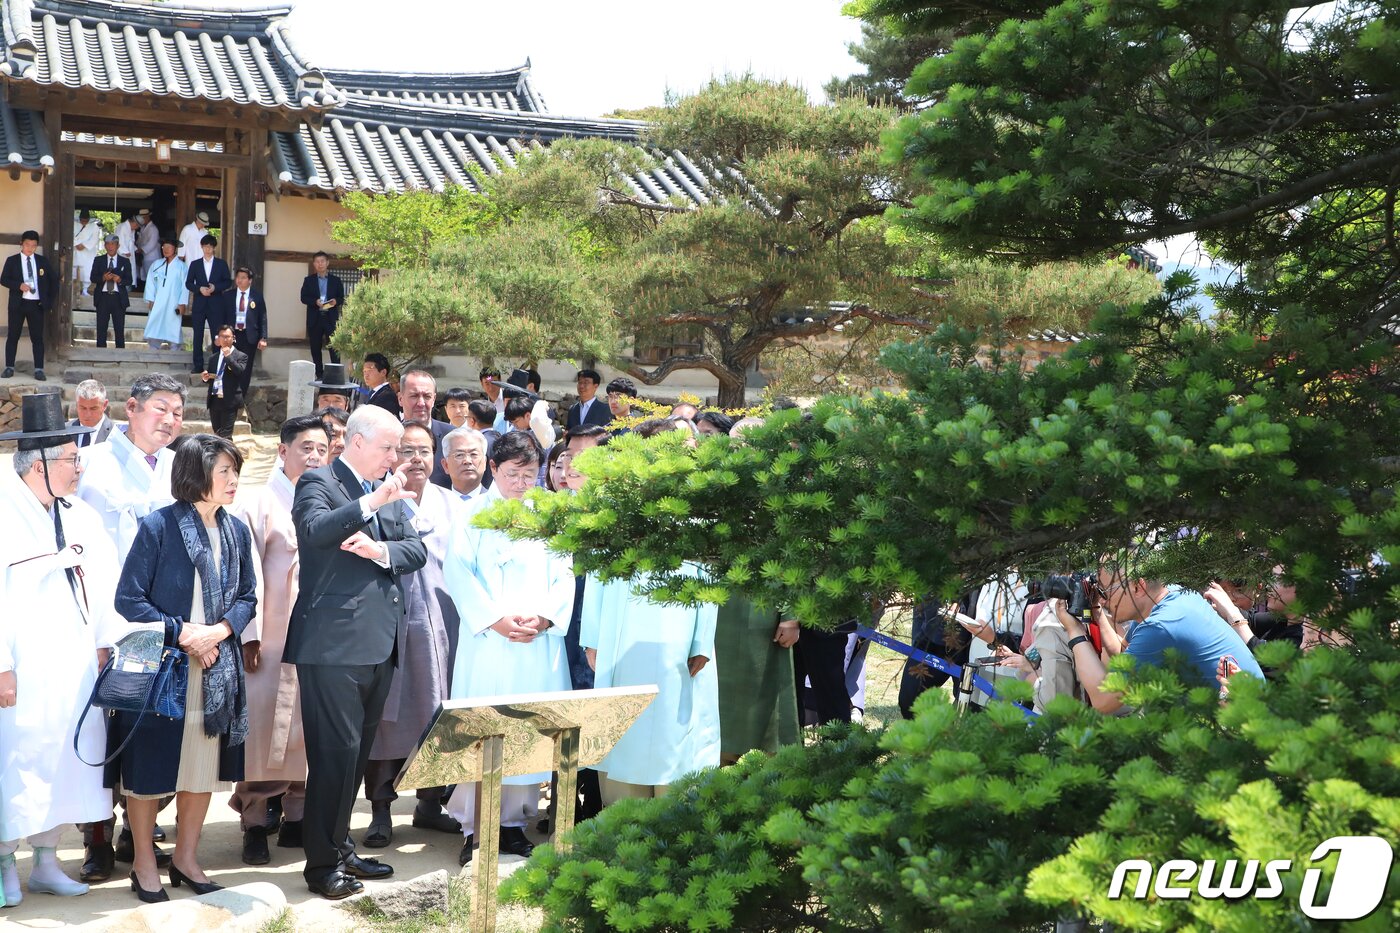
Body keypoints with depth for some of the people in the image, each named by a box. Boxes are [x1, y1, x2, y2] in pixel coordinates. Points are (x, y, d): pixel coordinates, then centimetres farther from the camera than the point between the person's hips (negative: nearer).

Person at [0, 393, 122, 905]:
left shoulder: (80, 515, 9)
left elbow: (103, 581, 6)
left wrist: (103, 645, -2)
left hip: (75, 666, 6)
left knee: (66, 762, 11)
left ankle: (46, 862, 24)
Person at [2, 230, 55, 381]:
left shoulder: (42, 261, 8)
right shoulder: (12, 261, 4)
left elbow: (52, 281, 13)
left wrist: (49, 301, 4)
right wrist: (19, 285, -18)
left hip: (36, 304, 1)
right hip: (18, 303, -1)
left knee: (37, 337, -1)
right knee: (13, 336, 4)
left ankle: (39, 370, -1)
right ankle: (9, 367, 9)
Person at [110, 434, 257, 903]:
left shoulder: (237, 531, 4)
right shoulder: (158, 526, -11)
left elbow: (247, 596, 9)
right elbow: (128, 598, -10)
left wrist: (220, 630, -10)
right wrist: (180, 632, -16)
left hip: (217, 668, 5)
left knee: (204, 765, 11)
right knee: (151, 765, 4)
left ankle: (186, 858, 26)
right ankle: (144, 862, 20)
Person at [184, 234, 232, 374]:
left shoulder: (221, 264, 8)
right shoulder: (195, 264, 10)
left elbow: (228, 282, 4)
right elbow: (188, 283, 6)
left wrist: (215, 287, -12)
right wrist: (200, 289, -12)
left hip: (216, 305, -1)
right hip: (199, 304, 2)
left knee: (217, 335, -4)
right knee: (198, 335, 3)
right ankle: (198, 365, 7)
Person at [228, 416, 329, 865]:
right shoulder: (261, 503, 0)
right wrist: (249, 635, -10)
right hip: (273, 638, -3)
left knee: (307, 727, 6)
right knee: (264, 726, -2)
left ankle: (296, 817, 16)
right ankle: (254, 824, 7)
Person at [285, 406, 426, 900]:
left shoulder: (390, 492, 17)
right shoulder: (318, 482, -3)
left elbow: (417, 550, 9)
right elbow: (315, 529, -23)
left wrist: (381, 550, -10)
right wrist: (372, 502, -28)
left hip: (379, 642, 7)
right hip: (334, 642, -7)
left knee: (357, 753, 15)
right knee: (335, 753, -5)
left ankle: (339, 847, 27)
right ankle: (323, 863, 5)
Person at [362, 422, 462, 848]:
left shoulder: (451, 504, 13)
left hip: (440, 623, 4)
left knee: (439, 716, 9)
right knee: (387, 715, 2)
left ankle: (430, 802, 22)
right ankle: (380, 810, 11)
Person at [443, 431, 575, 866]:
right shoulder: (474, 513, 3)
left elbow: (565, 573, 7)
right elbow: (458, 571, -4)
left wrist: (544, 616, -8)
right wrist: (495, 618, -13)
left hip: (540, 645, 3)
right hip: (486, 644, -3)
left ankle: (514, 822, 15)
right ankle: (474, 828, 3)